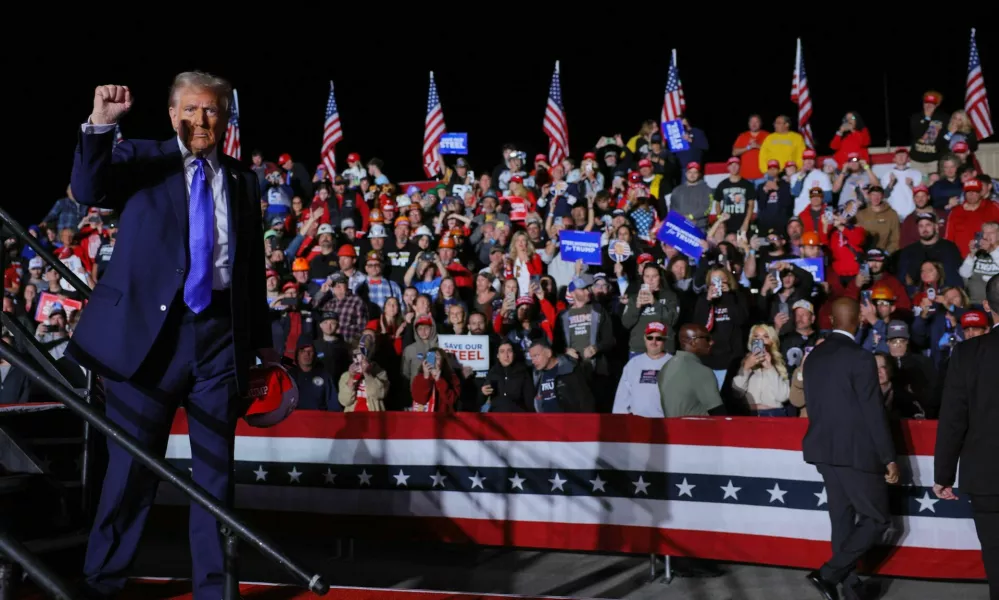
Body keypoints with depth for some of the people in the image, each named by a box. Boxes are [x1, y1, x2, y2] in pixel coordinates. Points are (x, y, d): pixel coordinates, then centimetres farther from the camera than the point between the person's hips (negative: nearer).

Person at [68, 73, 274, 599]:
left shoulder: (242, 180, 13)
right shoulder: (142, 159, 6)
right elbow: (88, 191, -12)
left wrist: (261, 338, 17)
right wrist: (99, 124, -25)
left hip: (222, 332, 3)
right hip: (150, 326, -2)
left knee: (215, 469, 9)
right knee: (132, 466, 4)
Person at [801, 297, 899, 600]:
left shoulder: (814, 356, 6)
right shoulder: (861, 358, -15)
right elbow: (874, 413, -15)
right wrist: (889, 457, -9)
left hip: (824, 450, 7)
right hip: (856, 451, -7)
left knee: (842, 519, 14)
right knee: (877, 519, 5)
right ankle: (829, 573, -2)